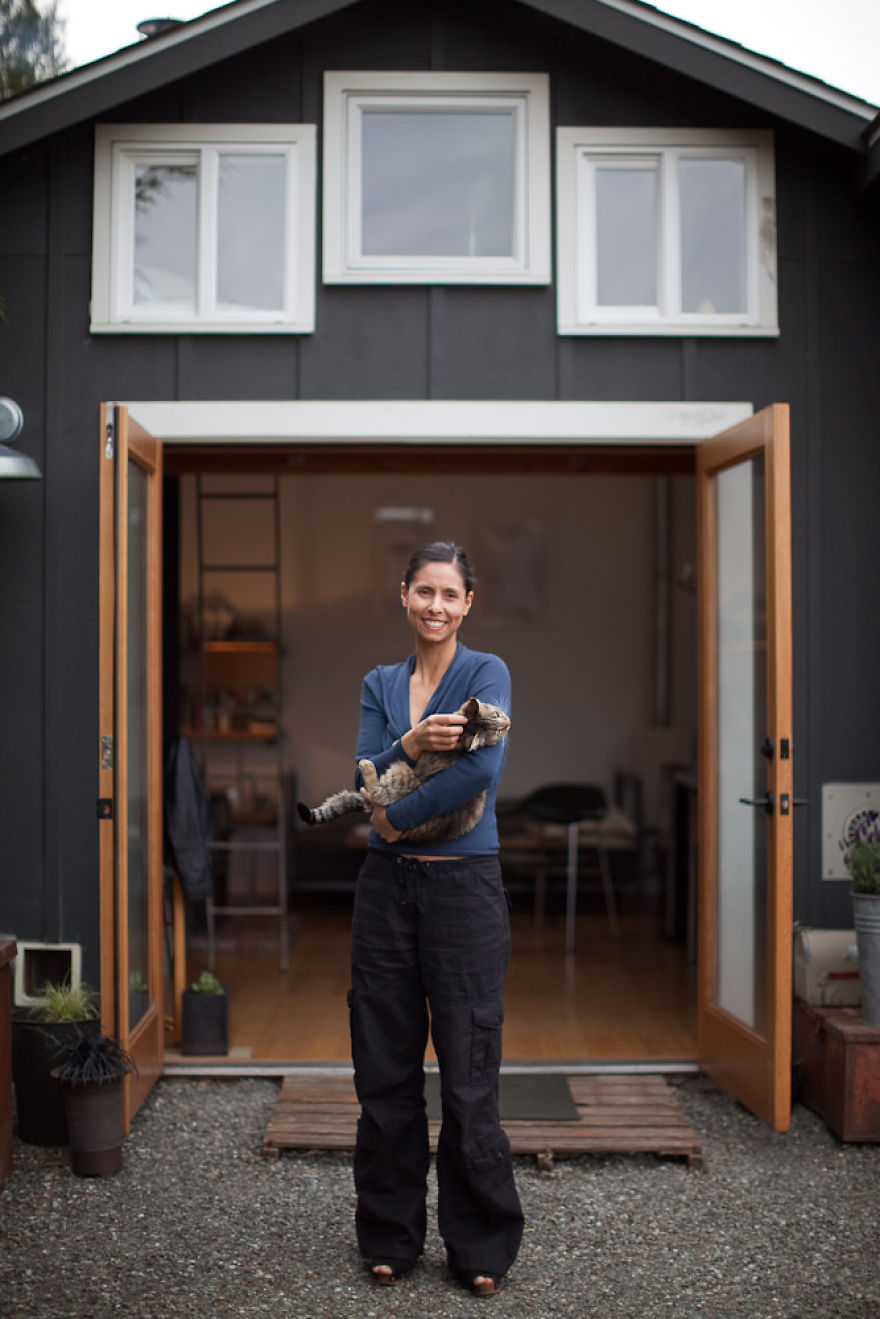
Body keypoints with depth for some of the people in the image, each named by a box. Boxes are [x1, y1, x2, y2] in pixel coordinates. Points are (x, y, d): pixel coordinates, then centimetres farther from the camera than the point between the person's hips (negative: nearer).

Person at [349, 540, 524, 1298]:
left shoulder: (486, 673, -4)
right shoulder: (380, 684, 10)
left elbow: (484, 767, -20)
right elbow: (365, 780, -2)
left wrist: (399, 817, -11)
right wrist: (410, 745, -21)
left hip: (463, 886, -4)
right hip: (387, 886, 5)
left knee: (468, 1071, 0)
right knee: (385, 1069, 10)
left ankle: (481, 1247, 16)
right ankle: (391, 1238, 24)